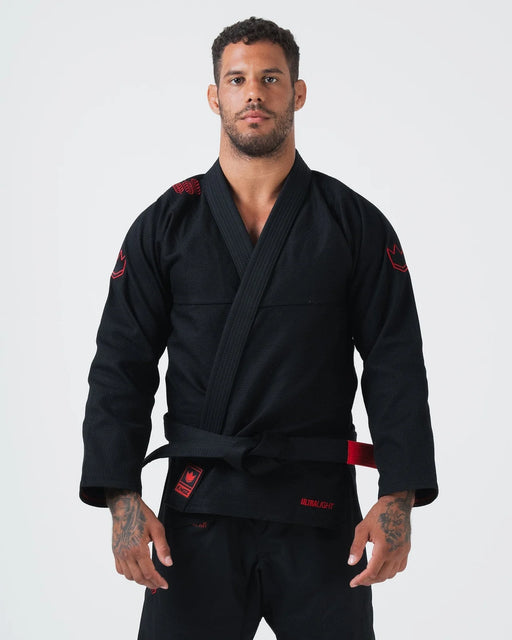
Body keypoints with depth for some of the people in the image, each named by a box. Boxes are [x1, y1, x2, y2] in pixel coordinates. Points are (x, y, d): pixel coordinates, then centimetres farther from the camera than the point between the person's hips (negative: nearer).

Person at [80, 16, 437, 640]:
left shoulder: (355, 225, 4)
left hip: (320, 511, 0)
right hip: (198, 512, 0)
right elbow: (121, 364, 3)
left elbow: (396, 364, 1)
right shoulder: (165, 225, 6)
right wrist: (122, 497, -8)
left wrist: (399, 498, -10)